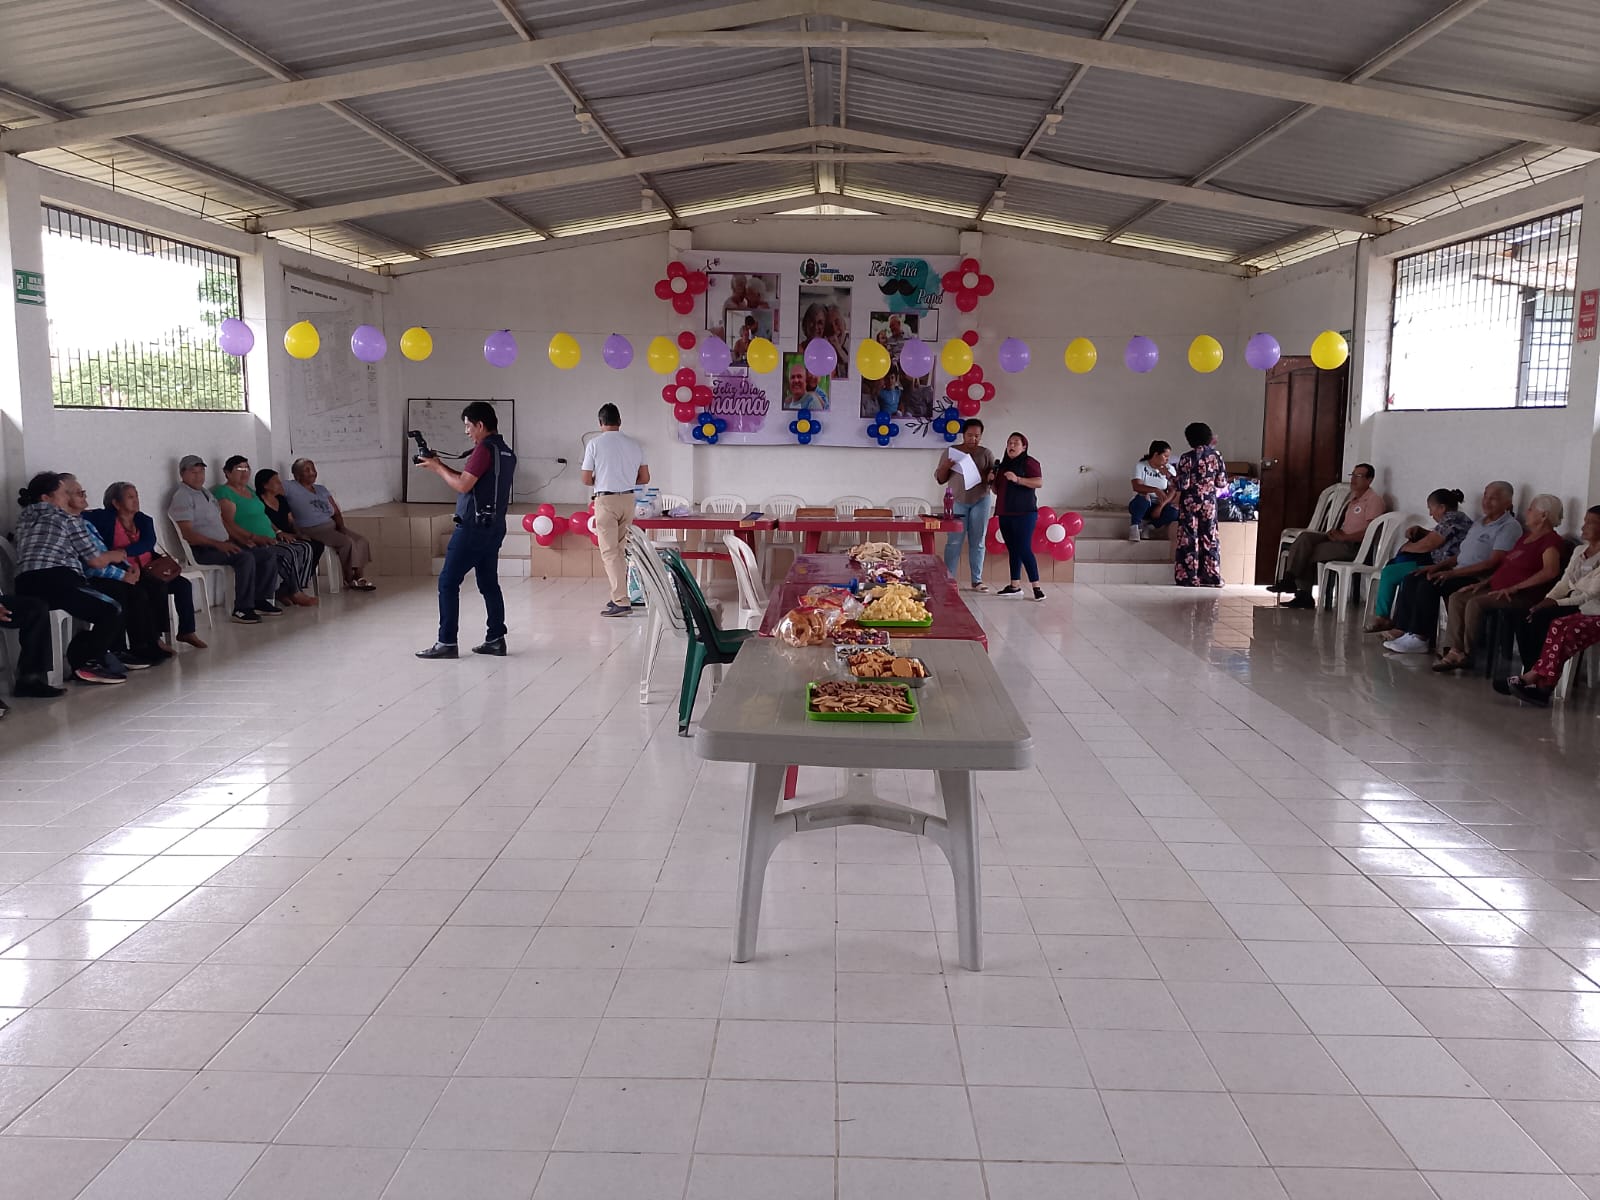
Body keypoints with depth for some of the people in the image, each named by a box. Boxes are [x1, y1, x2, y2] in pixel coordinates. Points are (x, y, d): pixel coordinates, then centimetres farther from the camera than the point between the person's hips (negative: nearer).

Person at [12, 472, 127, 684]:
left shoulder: (23, 520, 27)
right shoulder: (67, 519, 8)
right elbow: (95, 560, 9)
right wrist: (114, 555, 30)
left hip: (25, 588, 8)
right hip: (58, 582, -8)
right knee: (112, 611, -1)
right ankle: (87, 663, -5)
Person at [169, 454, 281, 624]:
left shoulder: (205, 492, 21)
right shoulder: (182, 496, -9)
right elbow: (187, 534, -19)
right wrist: (219, 545, -27)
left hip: (223, 544, 10)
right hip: (201, 550, -10)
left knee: (269, 553, 0)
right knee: (245, 557, -32)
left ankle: (260, 601, 2)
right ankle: (242, 609, -26)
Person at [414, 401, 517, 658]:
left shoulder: (485, 449, -14)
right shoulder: (506, 453, 15)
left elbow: (463, 485, -18)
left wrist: (437, 468, -4)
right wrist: (442, 466, 13)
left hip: (474, 526, -9)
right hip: (494, 526, 9)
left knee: (448, 582, -4)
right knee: (489, 583, 12)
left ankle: (446, 642, -3)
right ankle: (496, 639, 12)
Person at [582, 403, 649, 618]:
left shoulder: (595, 444, -6)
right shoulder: (634, 445, 6)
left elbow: (586, 480, -6)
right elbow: (645, 478, 9)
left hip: (606, 500, -5)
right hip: (628, 499, 5)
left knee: (610, 552, -6)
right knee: (620, 551, 17)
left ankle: (621, 602, -15)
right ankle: (618, 596, 22)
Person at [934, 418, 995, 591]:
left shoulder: (986, 453, 8)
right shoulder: (951, 452, 7)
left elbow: (994, 476, 10)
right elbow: (940, 479, 7)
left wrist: (991, 477, -14)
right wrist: (946, 466, -13)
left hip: (981, 500, 1)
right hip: (957, 501, -1)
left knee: (977, 542, 3)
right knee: (954, 541, -5)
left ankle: (977, 580, 8)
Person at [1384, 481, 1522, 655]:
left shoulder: (1509, 527, -9)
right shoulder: (1480, 522, 21)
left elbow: (1492, 564, -19)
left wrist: (1453, 573, -21)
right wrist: (1438, 566, 6)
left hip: (1479, 580, -9)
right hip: (1460, 573, 9)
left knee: (1429, 585, -27)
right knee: (1411, 580, -6)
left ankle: (1421, 639, -20)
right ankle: (1403, 632, -12)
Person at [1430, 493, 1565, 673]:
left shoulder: (1550, 541, -7)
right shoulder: (1526, 537, 24)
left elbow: (1550, 571, -23)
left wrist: (1514, 588, -24)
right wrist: (1484, 582, 12)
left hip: (1522, 596, -10)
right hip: (1497, 590, 10)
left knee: (1475, 603, -30)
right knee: (1457, 598, -8)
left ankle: (1465, 654, -18)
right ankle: (1454, 650, -18)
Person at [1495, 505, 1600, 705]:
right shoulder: (1580, 551, 14)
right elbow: (1564, 582, 10)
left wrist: (1555, 603, -25)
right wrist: (1546, 601, -7)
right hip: (1572, 605, 7)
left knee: (1559, 628, -35)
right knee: (1528, 624, -19)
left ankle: (1533, 678, -24)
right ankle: (1536, 682, -22)